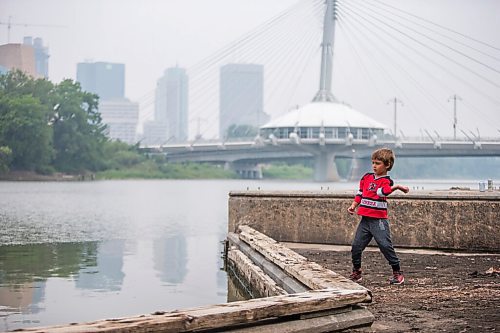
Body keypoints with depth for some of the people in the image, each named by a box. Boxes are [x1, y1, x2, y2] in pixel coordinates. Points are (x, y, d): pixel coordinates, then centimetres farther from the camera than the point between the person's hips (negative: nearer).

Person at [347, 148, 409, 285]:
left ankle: (397, 272, 2)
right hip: (365, 219, 6)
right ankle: (356, 272, 22)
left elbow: (382, 191, -25)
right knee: (356, 245, 6)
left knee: (385, 245, -10)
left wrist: (396, 187, -35)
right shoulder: (366, 177, 12)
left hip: (379, 220, -6)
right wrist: (353, 206, 10)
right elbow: (360, 193, 20)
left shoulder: (386, 181, -5)